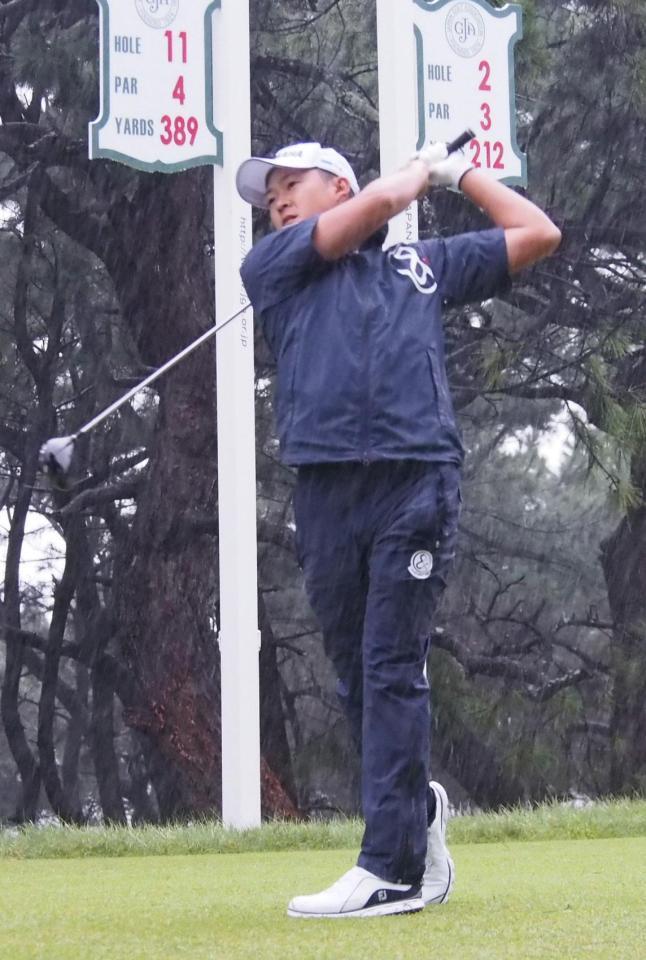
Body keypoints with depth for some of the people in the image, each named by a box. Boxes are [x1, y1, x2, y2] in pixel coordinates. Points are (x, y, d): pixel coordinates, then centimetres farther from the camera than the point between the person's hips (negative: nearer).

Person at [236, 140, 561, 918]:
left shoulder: (424, 264, 23)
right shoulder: (271, 265, 17)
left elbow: (538, 235, 28)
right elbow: (380, 201, 6)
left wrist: (458, 171, 31)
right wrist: (420, 169, 24)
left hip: (416, 481, -2)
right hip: (325, 489, 2)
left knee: (393, 670, -10)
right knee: (356, 677, 5)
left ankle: (390, 869, -15)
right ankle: (417, 810, 23)